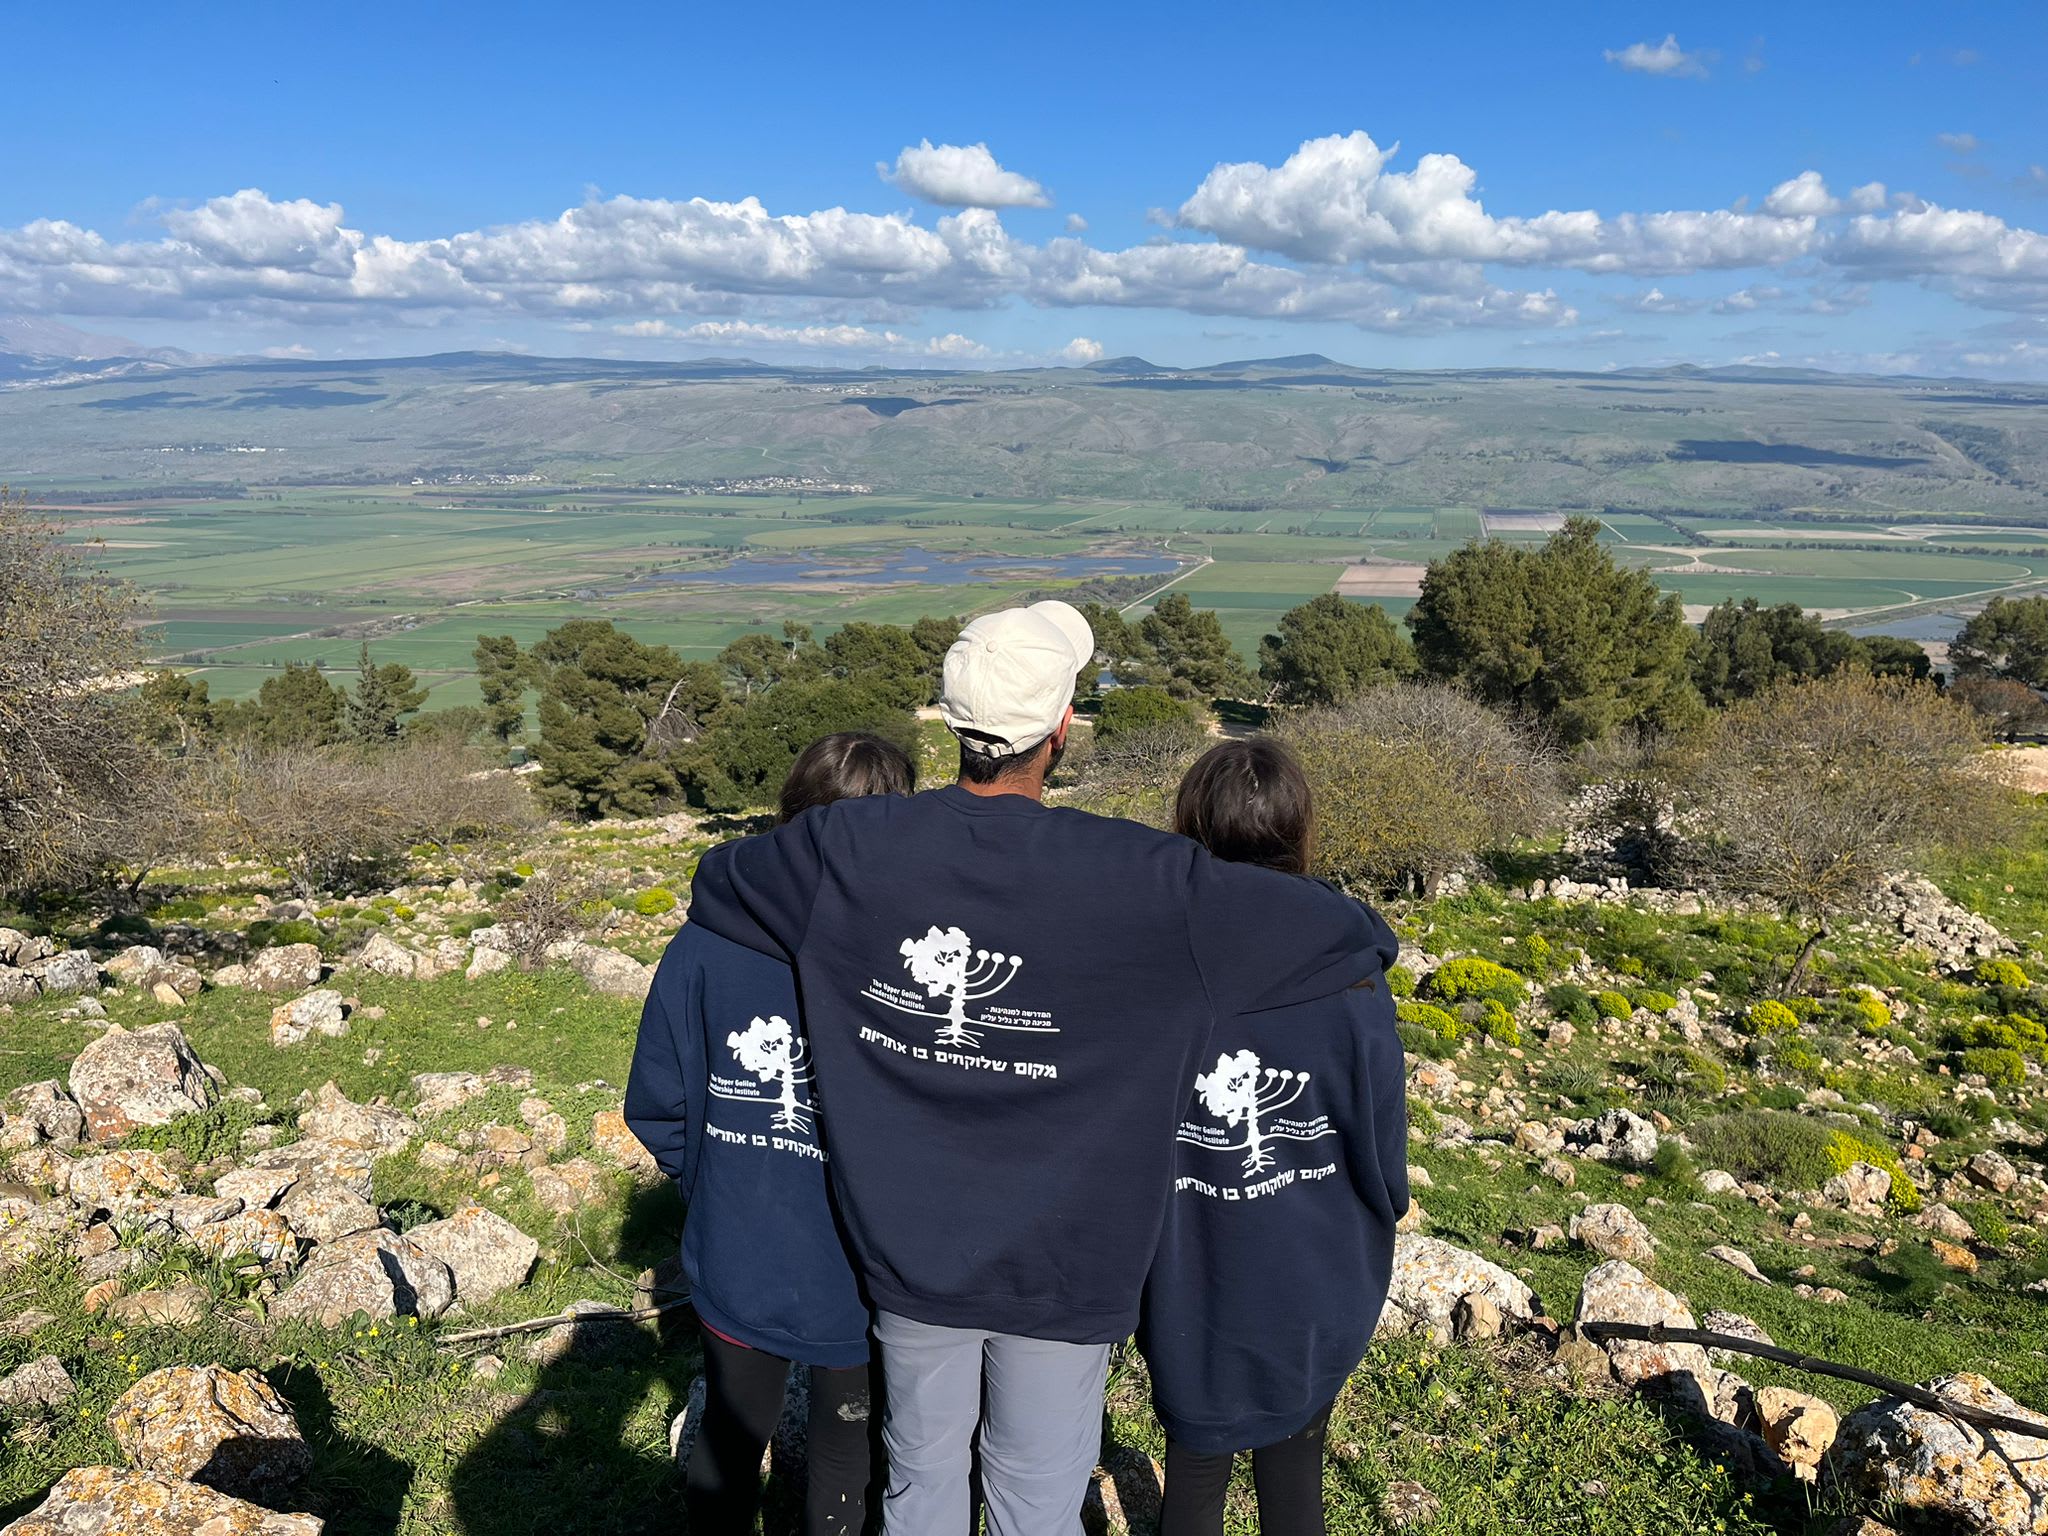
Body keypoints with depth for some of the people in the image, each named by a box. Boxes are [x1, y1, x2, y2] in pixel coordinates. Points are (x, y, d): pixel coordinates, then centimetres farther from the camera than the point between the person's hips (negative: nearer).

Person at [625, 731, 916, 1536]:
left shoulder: (704, 942, -15)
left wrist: (718, 1183, 11)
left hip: (734, 1264, 3)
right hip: (859, 1280, -3)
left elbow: (656, 1108, -6)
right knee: (845, 1442, 24)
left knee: (730, 1431, 27)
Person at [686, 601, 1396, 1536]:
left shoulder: (850, 851, -14)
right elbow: (1353, 939, -16)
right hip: (1062, 1268, -2)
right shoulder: (1143, 881, -23)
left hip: (907, 1251, 3)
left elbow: (715, 880, 6)